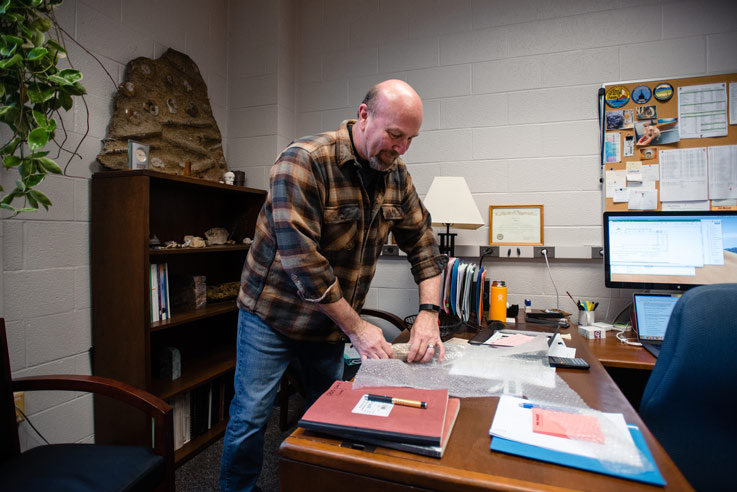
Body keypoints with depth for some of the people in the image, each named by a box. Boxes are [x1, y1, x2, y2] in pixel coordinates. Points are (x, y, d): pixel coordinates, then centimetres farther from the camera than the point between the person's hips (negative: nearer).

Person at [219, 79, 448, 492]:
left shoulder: (396, 175, -2)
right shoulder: (304, 161, -23)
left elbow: (423, 243, 1)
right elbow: (302, 260, -28)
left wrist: (428, 313, -12)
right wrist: (355, 327, -22)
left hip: (332, 319, 5)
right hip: (275, 315, -5)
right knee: (251, 417, 7)